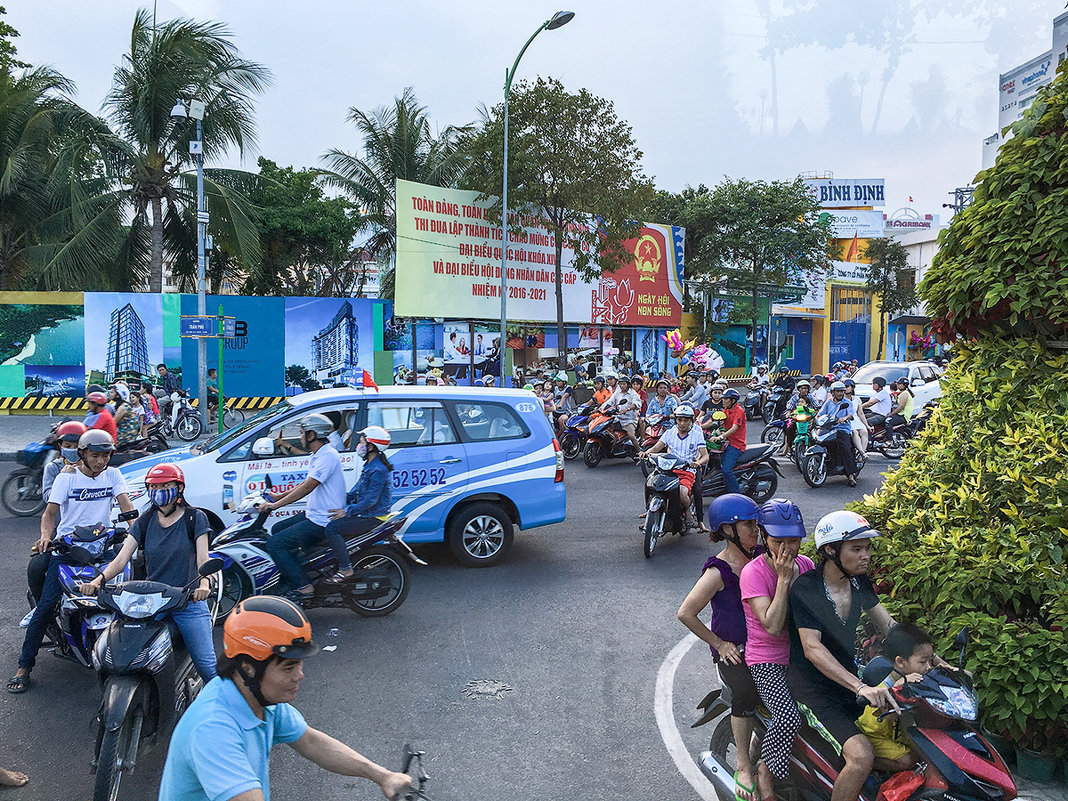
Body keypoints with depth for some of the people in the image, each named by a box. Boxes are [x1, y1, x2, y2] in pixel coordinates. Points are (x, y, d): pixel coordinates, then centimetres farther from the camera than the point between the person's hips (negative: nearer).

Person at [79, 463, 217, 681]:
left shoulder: (195, 518, 1)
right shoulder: (145, 521, 12)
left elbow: (202, 558, -9)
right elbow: (121, 559, 3)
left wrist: (204, 583, -30)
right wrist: (99, 580, -17)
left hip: (188, 601, -3)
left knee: (207, 666, -10)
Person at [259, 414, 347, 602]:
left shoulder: (327, 456, -19)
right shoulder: (318, 455, 14)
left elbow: (307, 488, -25)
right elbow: (304, 485, 22)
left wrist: (275, 505, -23)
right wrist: (277, 497, 19)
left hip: (322, 522, -11)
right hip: (313, 515, 11)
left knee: (274, 544, -13)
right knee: (277, 530, 22)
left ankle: (302, 586, -11)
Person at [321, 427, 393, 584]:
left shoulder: (378, 470, -20)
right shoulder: (369, 465, 13)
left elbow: (370, 500, -24)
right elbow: (356, 491, 21)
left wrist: (347, 511, -21)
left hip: (373, 517, -11)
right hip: (364, 513, 11)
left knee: (331, 529, -19)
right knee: (333, 523, 15)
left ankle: (345, 568, -15)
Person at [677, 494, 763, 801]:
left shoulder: (759, 557, 5)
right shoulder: (718, 571, -14)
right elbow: (686, 613, -16)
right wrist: (719, 644, -10)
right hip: (732, 650, -6)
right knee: (746, 687, -29)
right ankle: (744, 768, -13)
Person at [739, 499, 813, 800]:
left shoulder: (805, 564, 3)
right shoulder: (754, 572, -16)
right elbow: (772, 626, -24)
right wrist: (783, 578, -23)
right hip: (767, 661, -6)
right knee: (789, 719, -27)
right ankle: (765, 773, 2)